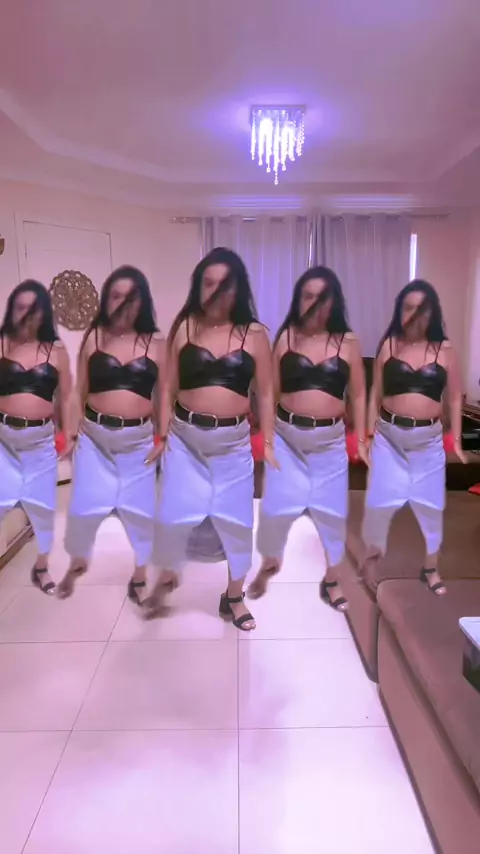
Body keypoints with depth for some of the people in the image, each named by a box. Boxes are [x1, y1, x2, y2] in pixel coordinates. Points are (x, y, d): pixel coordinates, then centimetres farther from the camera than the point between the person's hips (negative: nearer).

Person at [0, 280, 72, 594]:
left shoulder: (57, 350, 1)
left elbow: (65, 396, 5)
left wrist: (69, 434, 3)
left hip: (41, 438, 2)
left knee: (43, 505, 12)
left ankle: (42, 566, 31)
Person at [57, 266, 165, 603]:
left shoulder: (156, 343, 0)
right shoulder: (94, 337, 1)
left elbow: (163, 395, 3)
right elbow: (80, 392, 4)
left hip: (138, 439, 0)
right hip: (95, 436, 0)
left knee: (140, 508, 8)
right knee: (84, 506, 5)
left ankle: (141, 574, 31)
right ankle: (78, 562, 36)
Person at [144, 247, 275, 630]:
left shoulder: (255, 334, -1)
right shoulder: (184, 328, 0)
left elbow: (265, 394, 3)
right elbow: (169, 388, 3)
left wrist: (268, 442, 0)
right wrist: (161, 435, -1)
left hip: (234, 441, 0)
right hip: (186, 437, 0)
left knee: (236, 519, 9)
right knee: (174, 515, 3)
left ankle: (234, 597, 30)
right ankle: (167, 576, 35)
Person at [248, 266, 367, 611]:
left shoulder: (348, 342, -1)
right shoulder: (286, 337, -2)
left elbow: (358, 394, 4)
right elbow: (271, 390, 1)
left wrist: (361, 438, 2)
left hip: (330, 439, 1)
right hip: (287, 436, 0)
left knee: (332, 510, 10)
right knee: (276, 506, 5)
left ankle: (332, 579, 30)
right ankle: (269, 562, 35)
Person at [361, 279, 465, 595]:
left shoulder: (445, 350, -2)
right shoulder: (389, 345, -1)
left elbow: (454, 398, 4)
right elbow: (376, 392, 3)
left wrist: (457, 439, 2)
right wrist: (369, 431, 1)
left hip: (429, 438, 1)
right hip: (389, 435, 0)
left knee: (431, 504, 11)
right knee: (379, 500, 6)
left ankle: (431, 568, 30)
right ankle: (373, 551, 34)